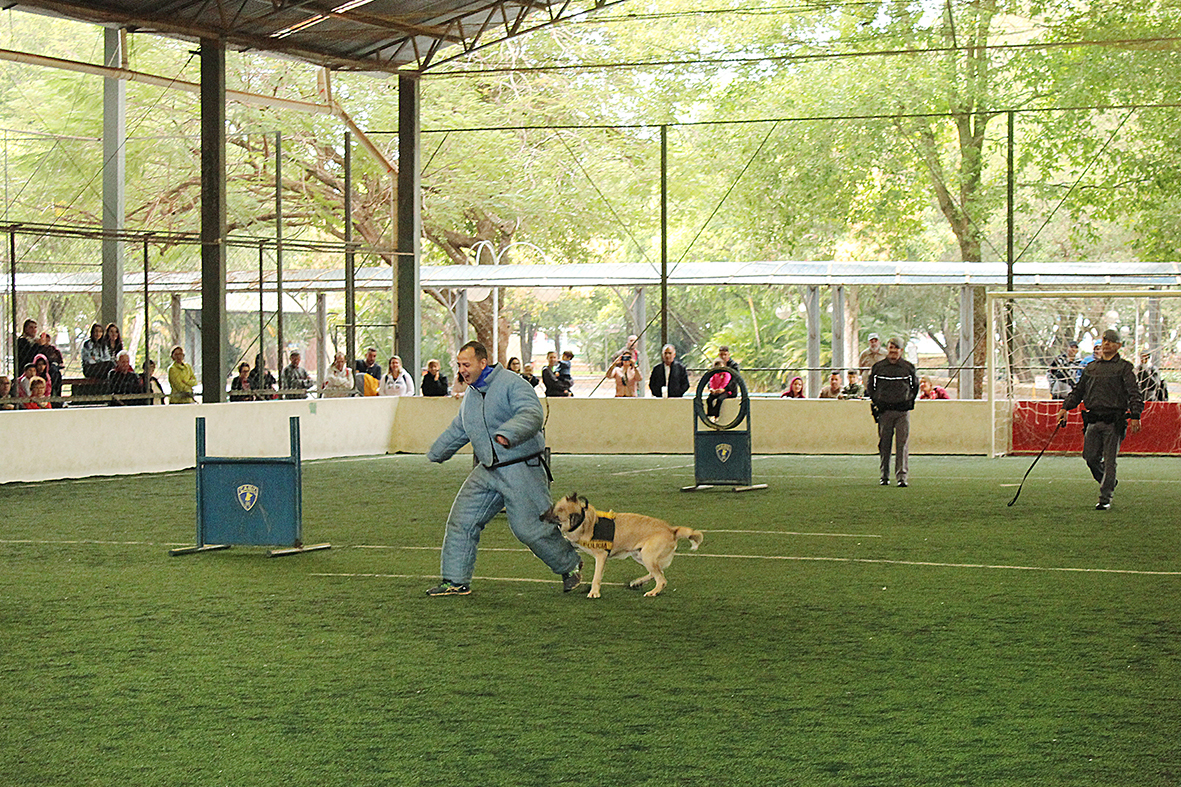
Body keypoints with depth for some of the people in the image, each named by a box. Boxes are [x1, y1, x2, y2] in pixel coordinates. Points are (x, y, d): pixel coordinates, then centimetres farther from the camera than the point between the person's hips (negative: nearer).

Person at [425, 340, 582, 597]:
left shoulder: (511, 384, -13)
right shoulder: (471, 395, 14)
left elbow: (532, 415, -28)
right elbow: (457, 431, 31)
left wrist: (508, 433, -44)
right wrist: (435, 455, 41)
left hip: (522, 470, -8)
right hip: (487, 471, 8)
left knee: (531, 528, -6)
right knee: (461, 521, 1)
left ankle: (570, 566, 17)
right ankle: (456, 581, 11)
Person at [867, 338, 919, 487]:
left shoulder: (908, 367, 6)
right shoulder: (878, 367, 6)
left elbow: (915, 386, 20)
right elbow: (870, 386, 17)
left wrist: (910, 400, 10)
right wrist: (875, 401, 8)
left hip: (903, 411, -1)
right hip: (884, 410, 1)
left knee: (902, 444, -7)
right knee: (884, 444, 4)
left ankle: (902, 476, -7)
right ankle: (884, 476, 13)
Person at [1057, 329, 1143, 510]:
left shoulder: (1124, 367, 3)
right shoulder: (1090, 367, 17)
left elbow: (1134, 393, -5)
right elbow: (1078, 391, 22)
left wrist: (1135, 416, -17)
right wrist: (1066, 407, 8)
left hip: (1114, 421, -4)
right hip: (1093, 420, 4)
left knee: (1109, 461, -5)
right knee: (1090, 457, 0)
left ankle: (1105, 499, 0)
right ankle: (1108, 482, 26)